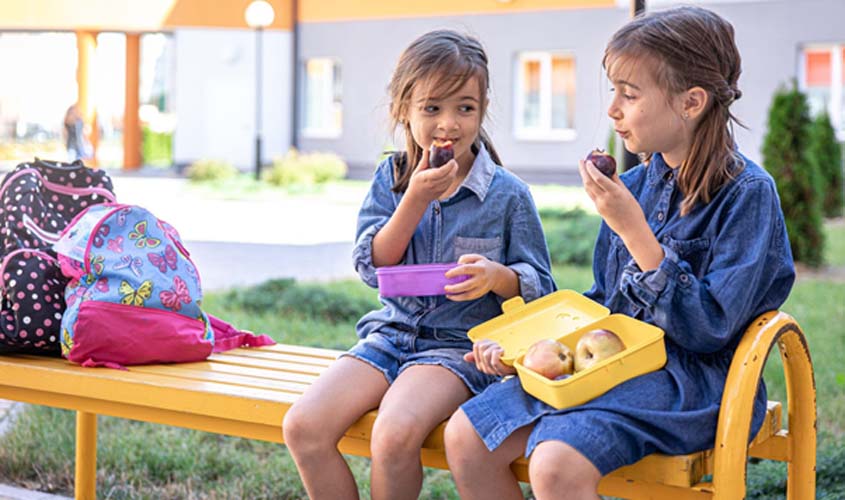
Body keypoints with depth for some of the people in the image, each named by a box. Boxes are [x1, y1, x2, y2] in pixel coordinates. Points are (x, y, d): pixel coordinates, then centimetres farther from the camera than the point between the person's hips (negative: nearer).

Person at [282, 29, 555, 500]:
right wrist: (416, 199, -13)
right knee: (303, 426, -19)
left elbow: (541, 288, 2)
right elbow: (372, 266, -2)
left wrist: (499, 277, -21)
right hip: (391, 333, 4)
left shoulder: (508, 193, -3)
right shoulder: (390, 178, 8)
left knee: (394, 434, -33)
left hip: (461, 343, -4)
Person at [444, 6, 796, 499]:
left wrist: (632, 229, -19)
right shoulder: (634, 185, 10)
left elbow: (708, 331, -17)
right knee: (466, 437, -9)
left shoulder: (747, 193, -10)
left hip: (689, 378, -7)